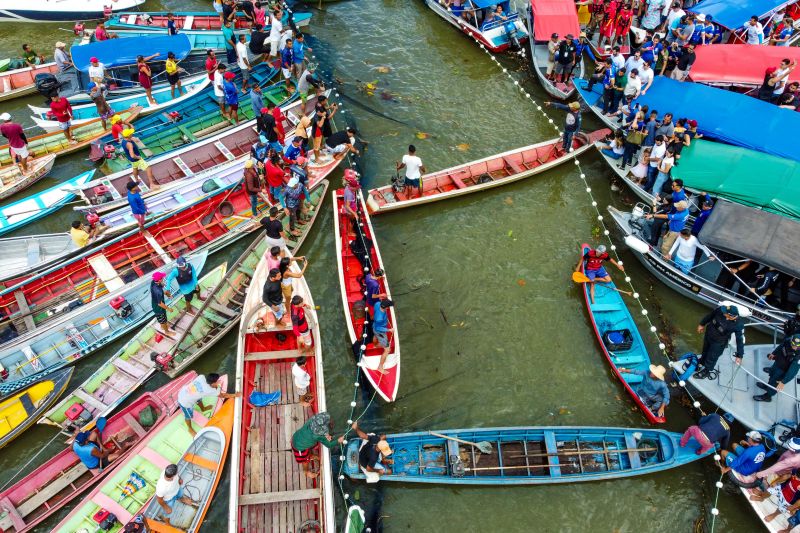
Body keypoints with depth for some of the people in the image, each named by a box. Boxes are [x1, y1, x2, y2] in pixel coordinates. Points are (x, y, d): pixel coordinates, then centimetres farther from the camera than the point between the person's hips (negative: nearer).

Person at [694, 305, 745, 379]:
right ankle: (701, 362, 61)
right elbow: (710, 315, -8)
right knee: (705, 351, 30)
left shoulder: (738, 325, -36)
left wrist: (739, 355, -19)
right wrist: (702, 324, 8)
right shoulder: (721, 310, -29)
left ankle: (706, 372, 45)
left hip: (719, 343, -4)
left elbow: (740, 340, -25)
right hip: (708, 334, 4)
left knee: (711, 358, 17)